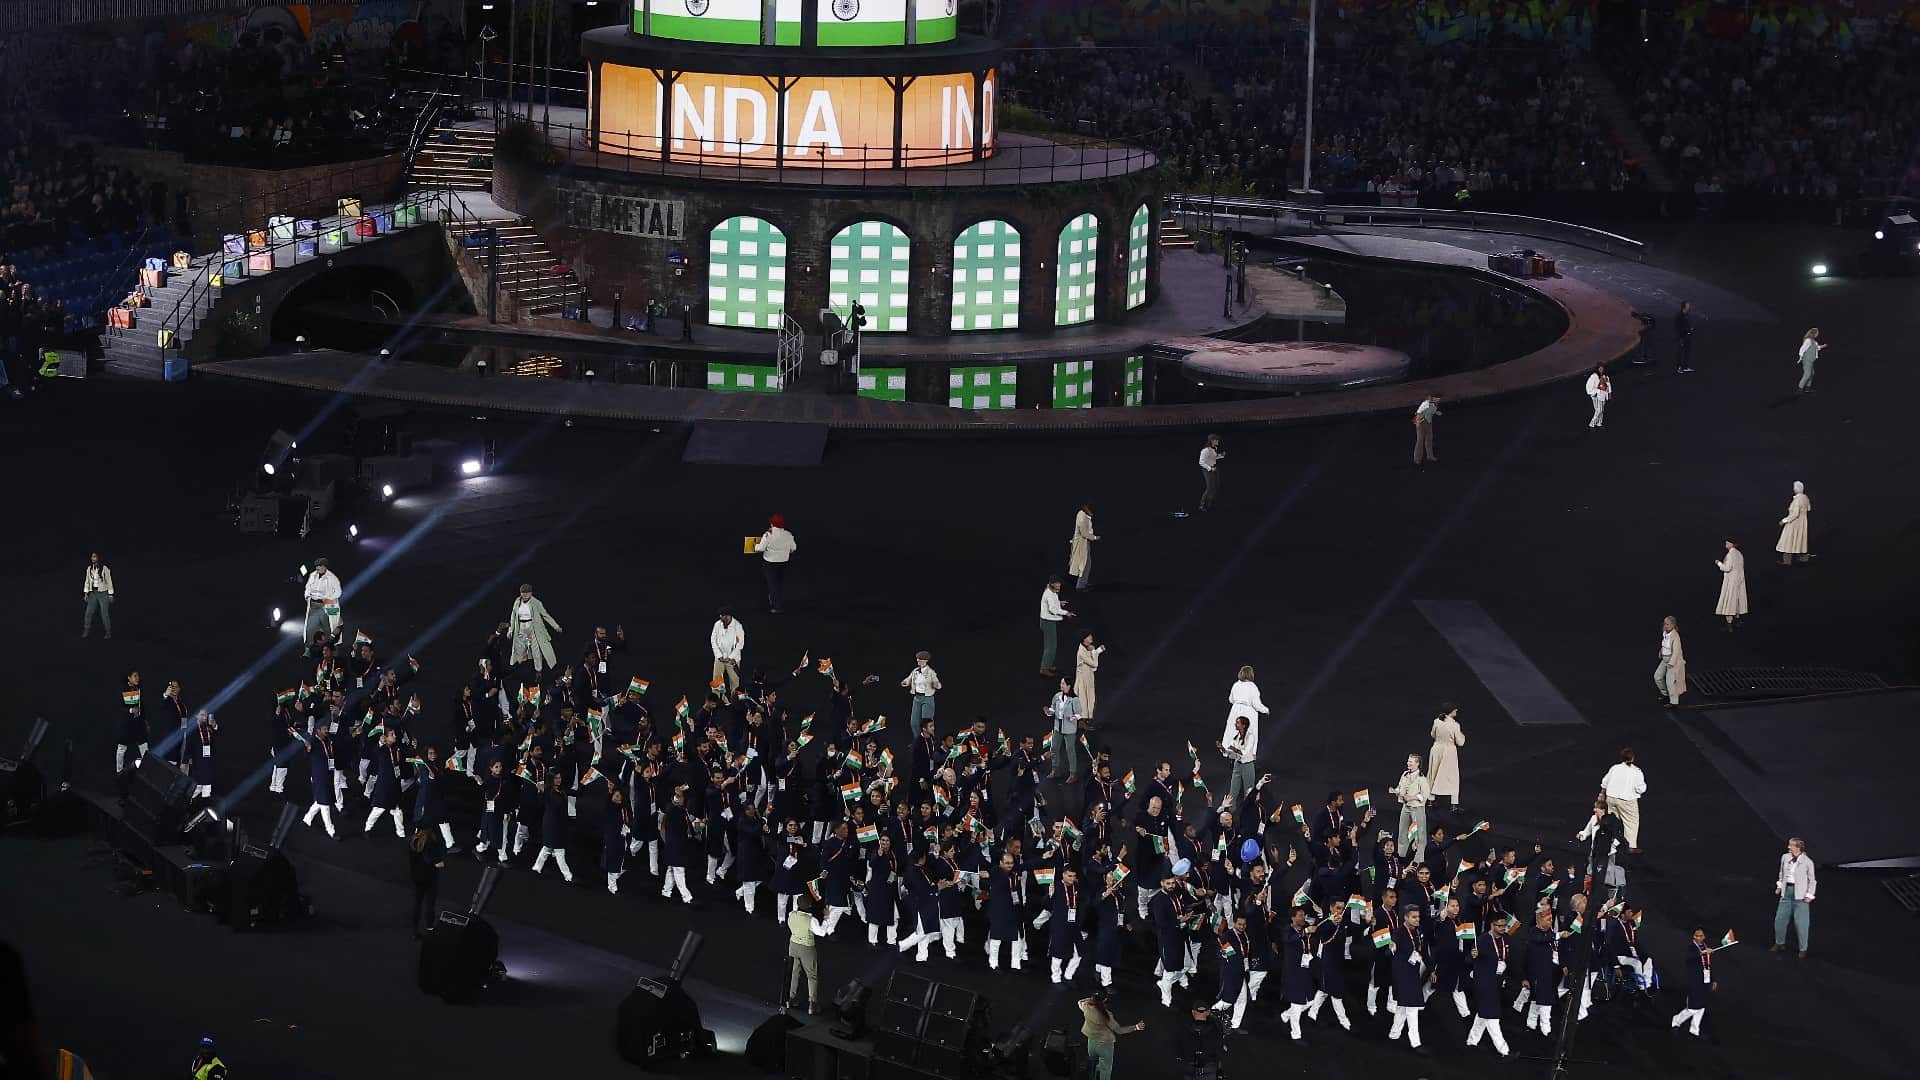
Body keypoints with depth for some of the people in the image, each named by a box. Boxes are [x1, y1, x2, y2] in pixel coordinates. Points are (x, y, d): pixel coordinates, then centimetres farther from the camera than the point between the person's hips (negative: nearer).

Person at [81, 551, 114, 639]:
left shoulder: (105, 568, -9)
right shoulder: (89, 569, 5)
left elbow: (109, 582, -6)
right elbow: (87, 581, 11)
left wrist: (110, 595, -7)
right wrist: (86, 593, 6)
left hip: (103, 593, -4)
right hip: (93, 593, 4)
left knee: (105, 614, -3)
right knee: (88, 613, -1)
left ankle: (108, 632, 7)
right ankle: (86, 631, 7)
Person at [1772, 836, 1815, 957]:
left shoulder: (1807, 862, -10)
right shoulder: (1785, 858, 3)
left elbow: (1811, 880, -3)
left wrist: (1809, 895, -7)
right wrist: (1779, 886, 13)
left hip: (1800, 895, -5)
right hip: (1786, 891, 5)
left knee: (1801, 923, 0)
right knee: (1779, 919, 10)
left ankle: (1803, 949, 10)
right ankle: (1780, 944, 30)